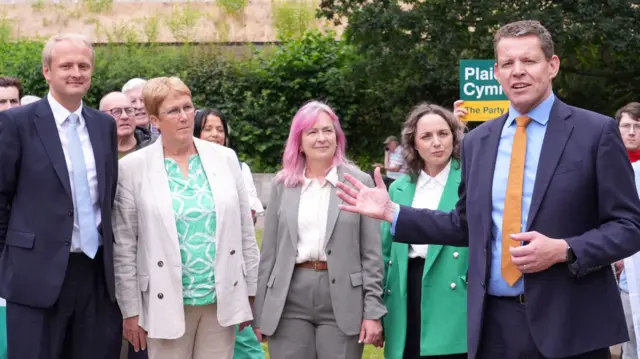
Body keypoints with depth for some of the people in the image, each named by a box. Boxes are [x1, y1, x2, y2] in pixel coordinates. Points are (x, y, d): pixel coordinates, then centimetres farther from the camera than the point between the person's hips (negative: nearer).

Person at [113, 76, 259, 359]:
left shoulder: (225, 158, 4)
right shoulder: (133, 168, -4)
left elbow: (245, 230, 8)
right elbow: (123, 245, -3)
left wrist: (250, 292, 7)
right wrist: (131, 310, -4)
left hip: (222, 299, 2)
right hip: (167, 302, -2)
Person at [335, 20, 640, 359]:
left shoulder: (596, 131, -3)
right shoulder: (477, 141, 11)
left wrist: (563, 250, -18)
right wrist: (391, 212, 10)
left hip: (569, 323, -4)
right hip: (494, 322, 4)